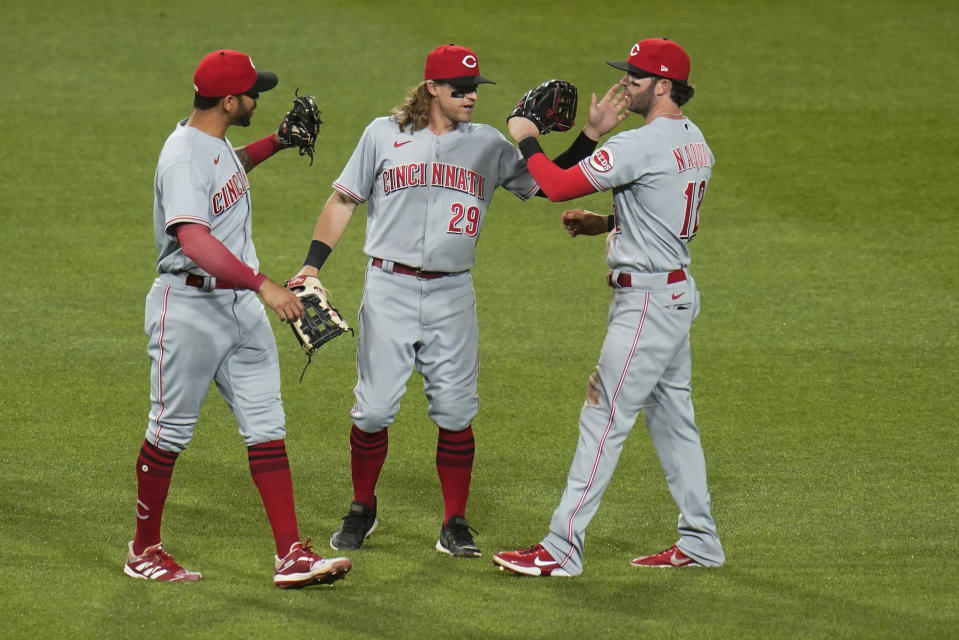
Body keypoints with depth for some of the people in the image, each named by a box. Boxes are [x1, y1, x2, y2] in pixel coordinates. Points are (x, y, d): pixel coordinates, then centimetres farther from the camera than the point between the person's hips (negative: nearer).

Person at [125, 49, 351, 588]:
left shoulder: (216, 142, 10)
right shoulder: (184, 157, -21)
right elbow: (194, 240, -36)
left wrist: (277, 143, 21)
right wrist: (263, 284, -44)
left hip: (241, 305, 9)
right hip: (189, 306, -9)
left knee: (267, 426, 1)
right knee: (172, 432, 3)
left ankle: (291, 556, -2)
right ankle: (145, 550, 19)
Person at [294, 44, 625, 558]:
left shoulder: (488, 145, 7)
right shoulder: (384, 134, 3)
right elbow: (343, 199, 7)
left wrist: (591, 135, -5)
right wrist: (312, 265, 0)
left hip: (453, 296, 1)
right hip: (389, 289, -1)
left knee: (455, 411, -2)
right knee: (374, 408, -2)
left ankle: (455, 525, 7)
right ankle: (362, 511, 18)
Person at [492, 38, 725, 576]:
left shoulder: (641, 145, -20)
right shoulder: (695, 141, 12)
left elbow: (557, 186, -20)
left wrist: (527, 141, -3)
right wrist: (607, 223, 16)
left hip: (647, 300, -10)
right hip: (679, 293, 10)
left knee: (604, 419, -8)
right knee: (672, 417, 16)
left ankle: (564, 548, -7)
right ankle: (700, 543, 20)